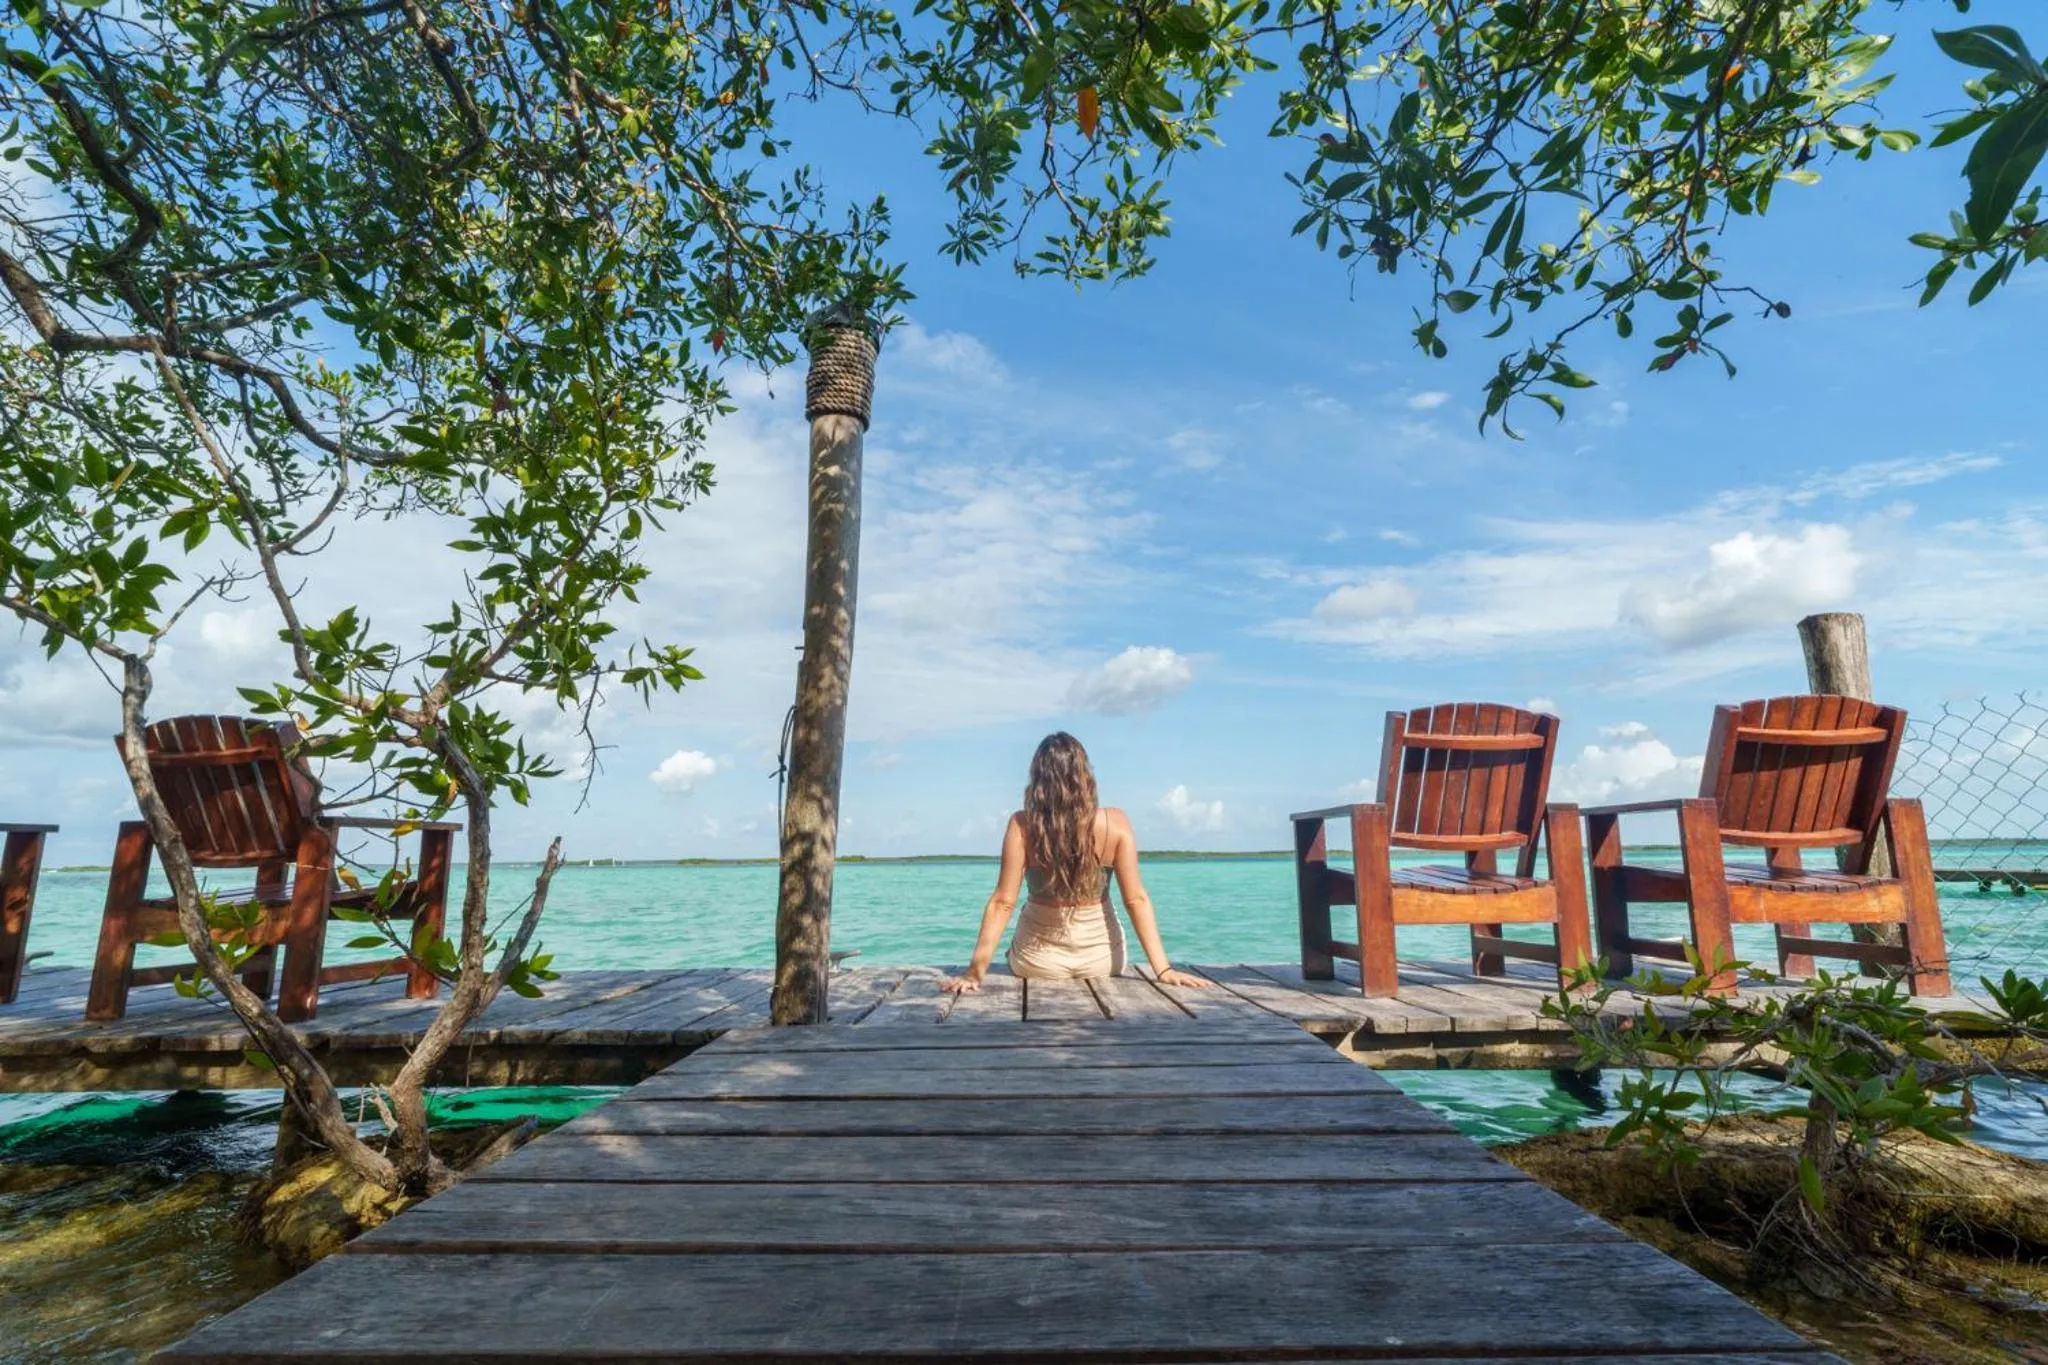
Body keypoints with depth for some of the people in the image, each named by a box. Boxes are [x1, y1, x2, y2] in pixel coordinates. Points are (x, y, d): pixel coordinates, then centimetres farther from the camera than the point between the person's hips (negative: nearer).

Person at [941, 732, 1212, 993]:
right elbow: (1137, 900, -15)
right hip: (1102, 958, 1)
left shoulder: (1022, 825, -17)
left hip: (1037, 961, -1)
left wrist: (976, 971, -13)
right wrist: (1163, 969, -10)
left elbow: (1003, 902, -17)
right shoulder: (1115, 823, -15)